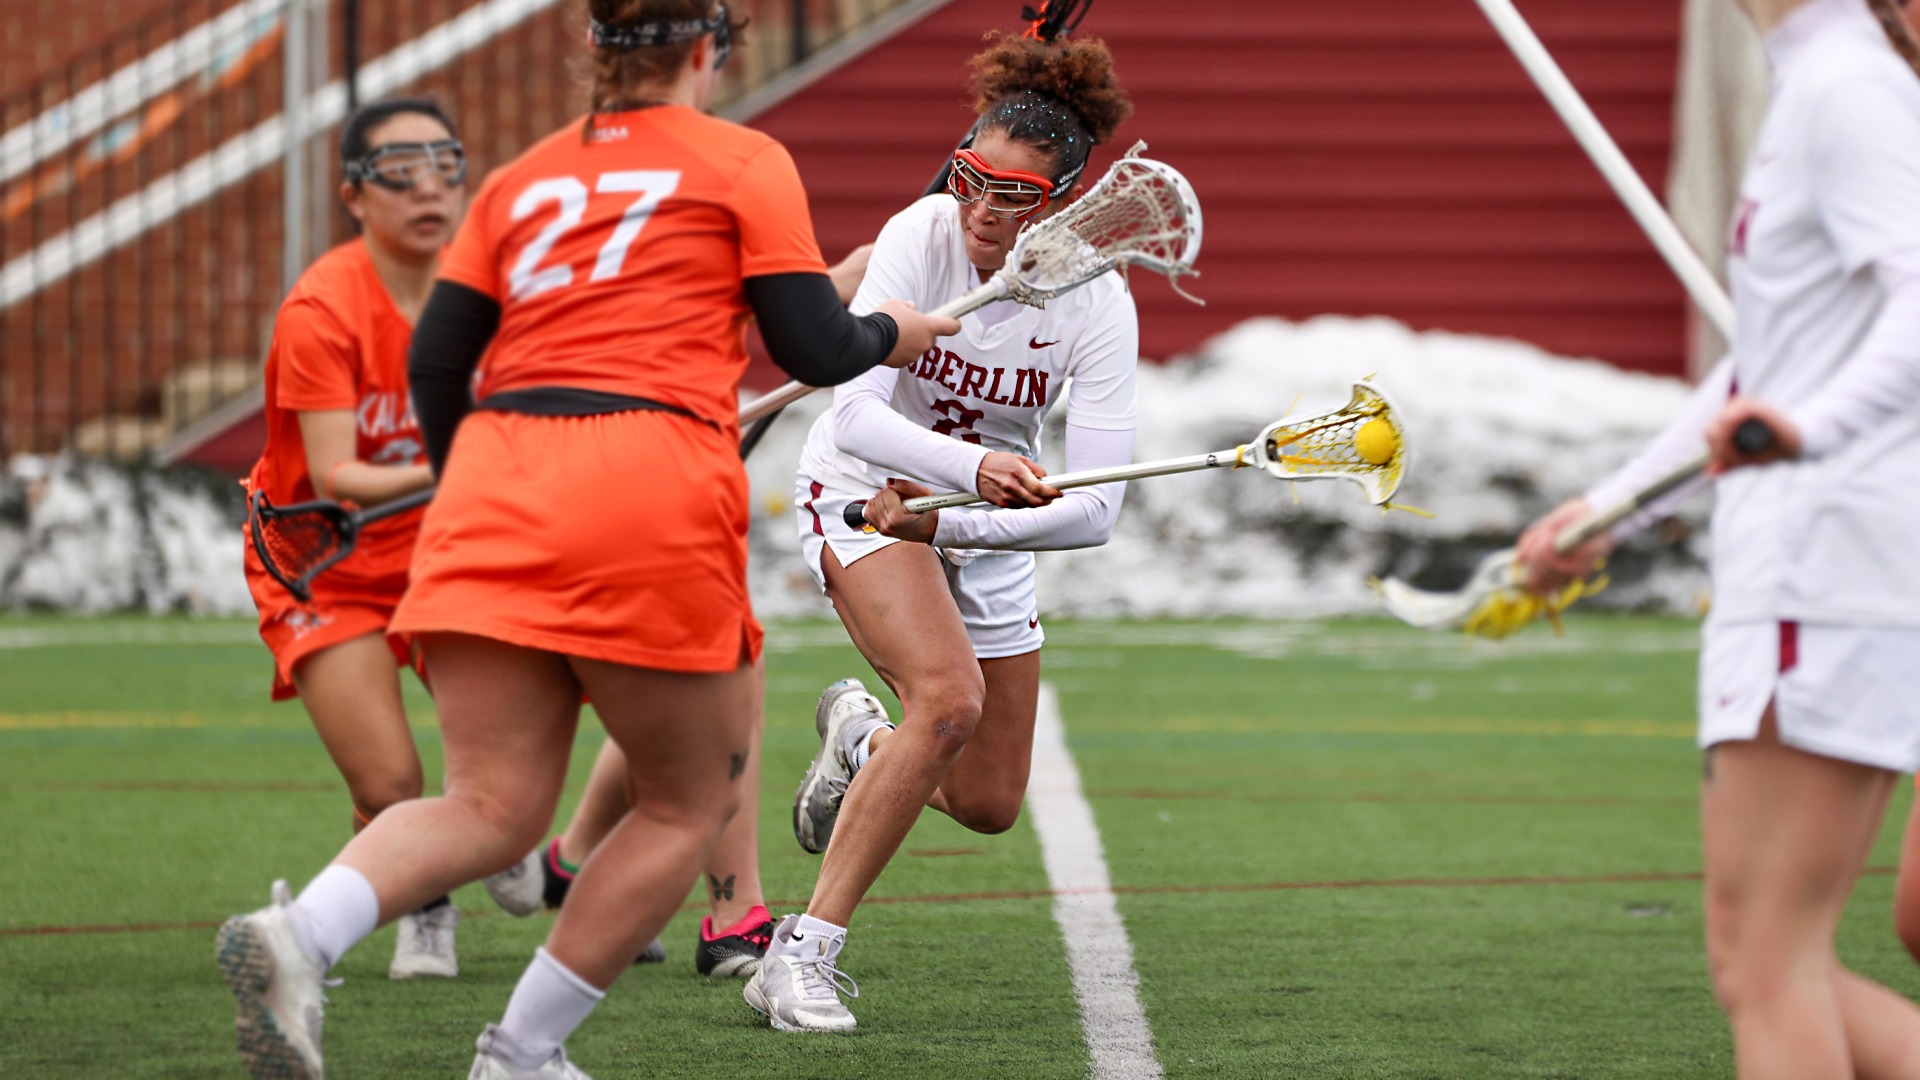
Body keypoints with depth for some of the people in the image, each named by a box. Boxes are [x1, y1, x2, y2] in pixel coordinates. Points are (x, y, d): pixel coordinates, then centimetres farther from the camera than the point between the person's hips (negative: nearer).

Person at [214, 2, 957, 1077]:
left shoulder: (522, 180, 21)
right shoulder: (744, 163, 9)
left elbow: (436, 361, 15)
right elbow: (814, 352, 4)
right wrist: (893, 332, 25)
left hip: (495, 484, 5)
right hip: (650, 487, -5)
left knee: (493, 807, 0)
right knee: (689, 806, 12)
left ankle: (299, 933, -28)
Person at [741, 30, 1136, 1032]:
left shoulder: (1096, 303, -19)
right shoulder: (921, 237, -25)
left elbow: (1095, 507, -23)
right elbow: (855, 415, -33)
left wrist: (951, 525, -33)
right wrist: (975, 465, -49)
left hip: (989, 531, 4)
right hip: (867, 494, -4)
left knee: (988, 805, 7)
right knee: (949, 696, -30)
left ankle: (860, 739, 42)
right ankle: (802, 954, -26)